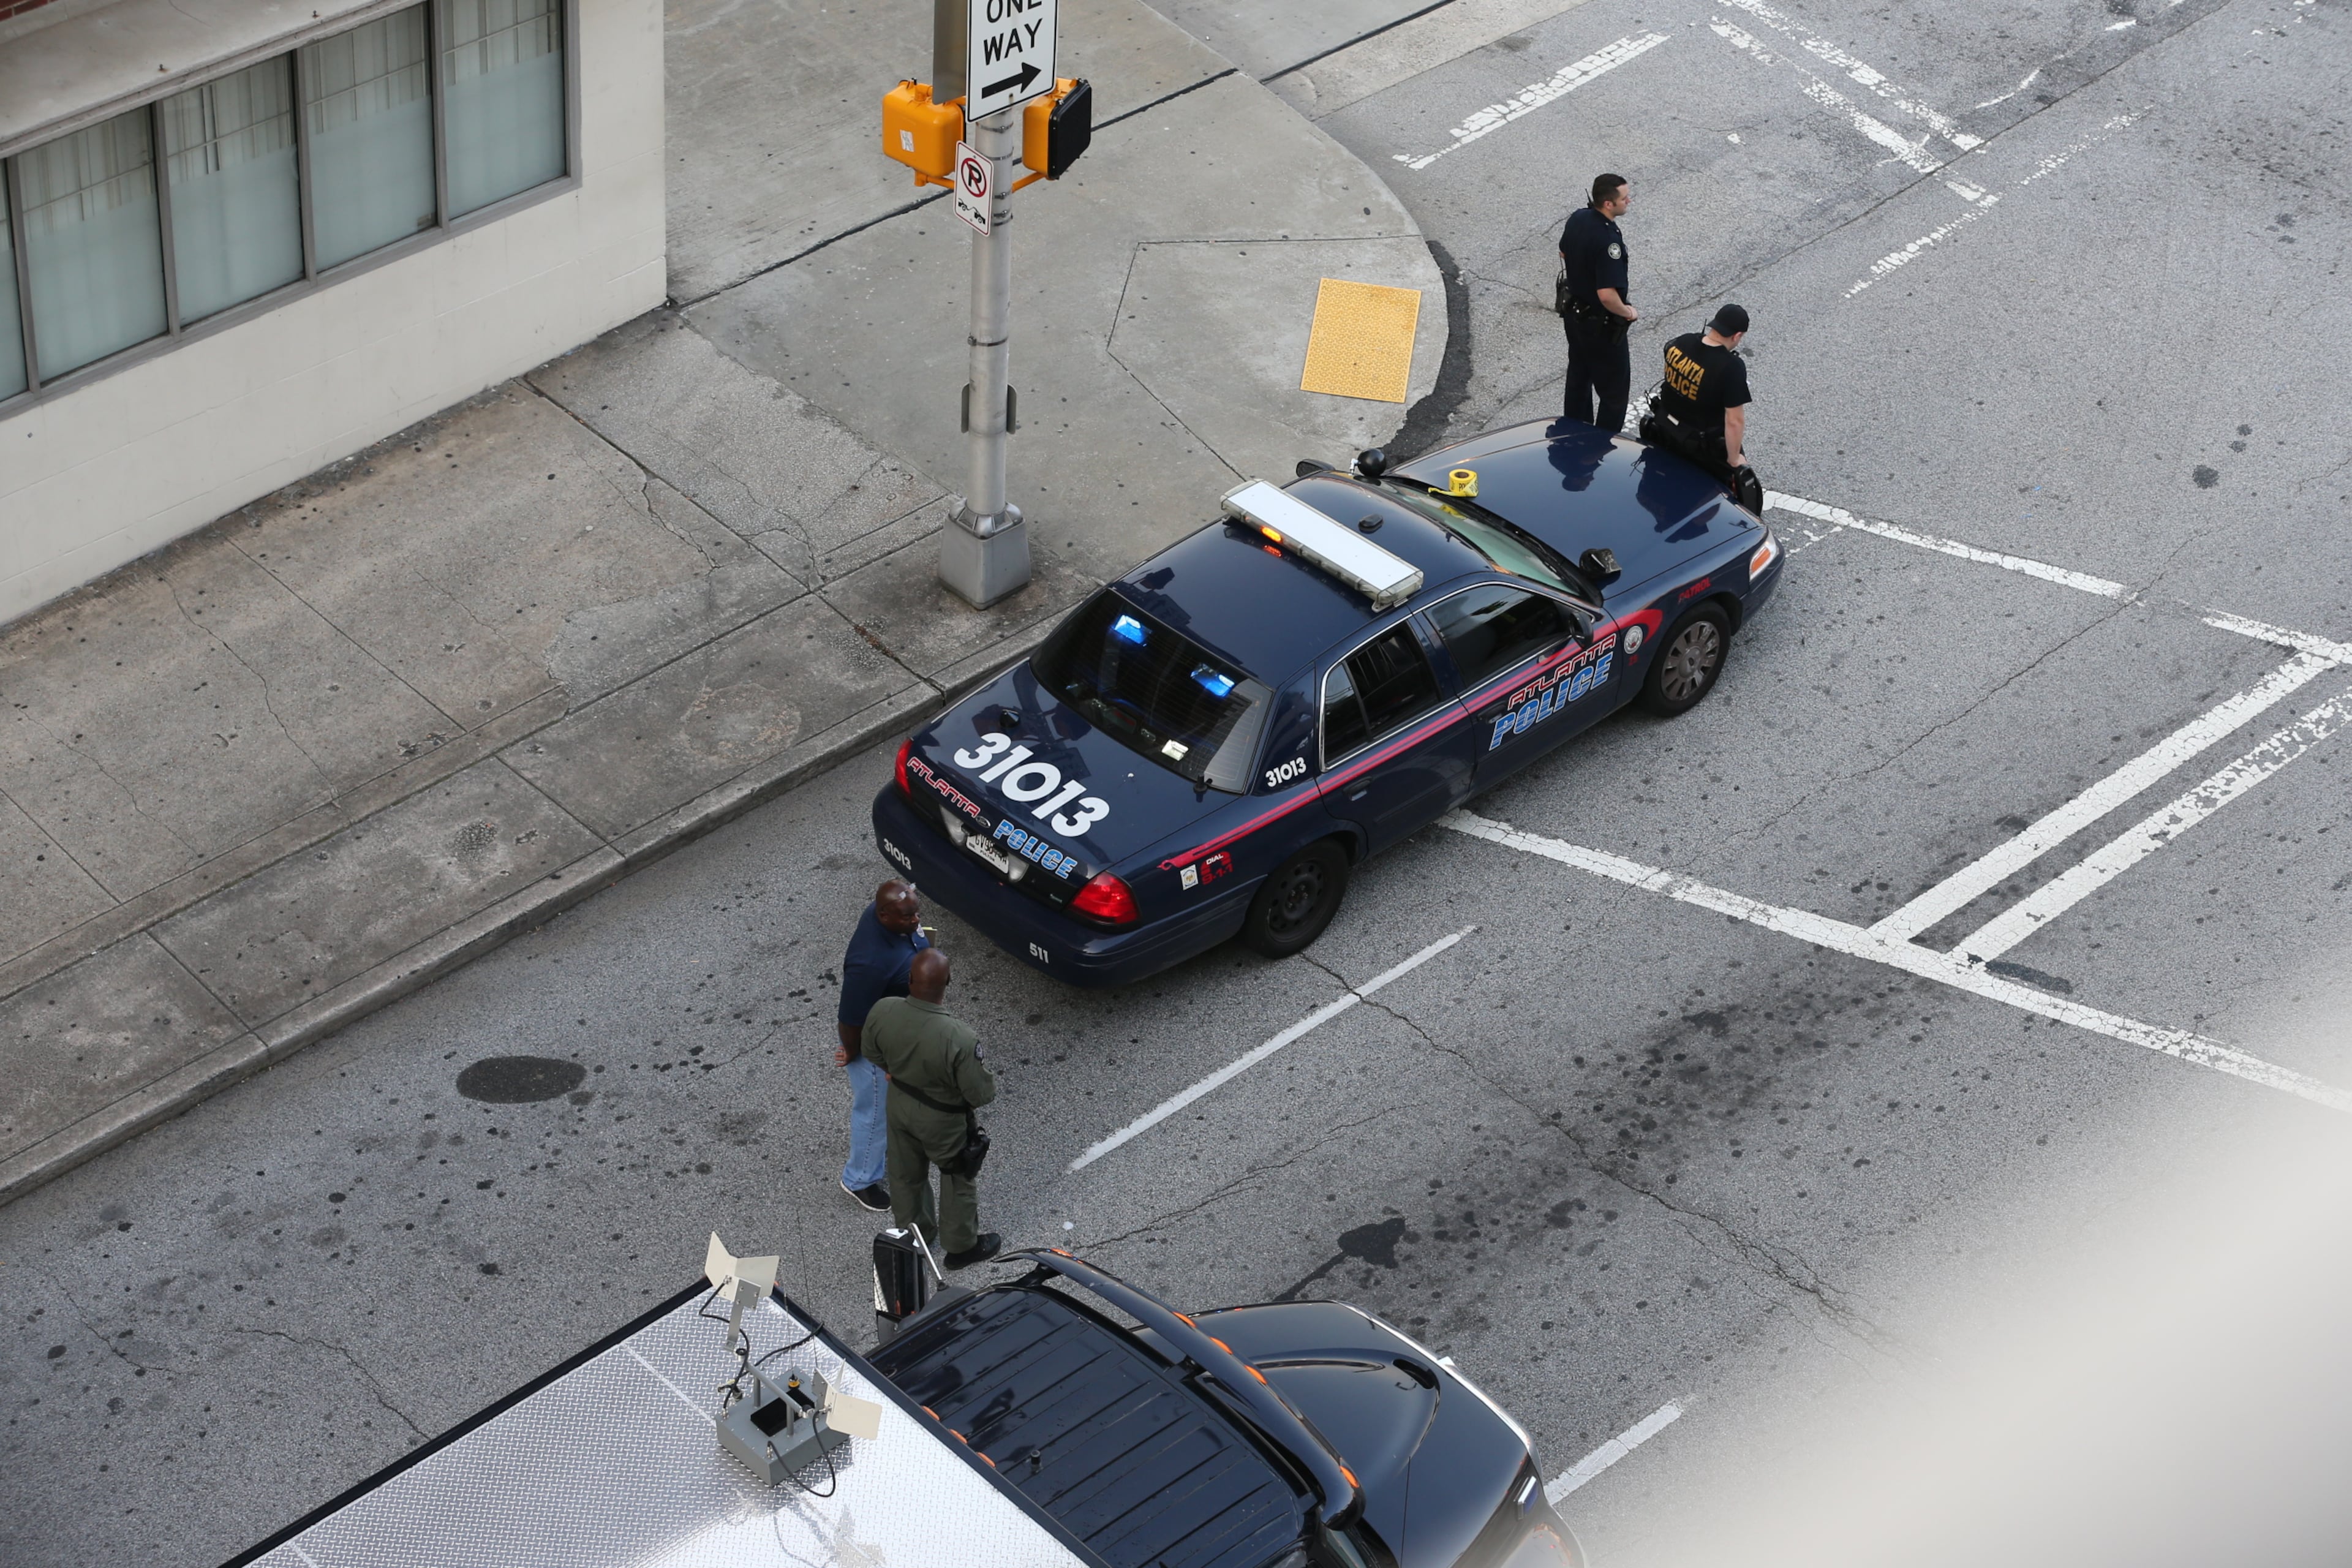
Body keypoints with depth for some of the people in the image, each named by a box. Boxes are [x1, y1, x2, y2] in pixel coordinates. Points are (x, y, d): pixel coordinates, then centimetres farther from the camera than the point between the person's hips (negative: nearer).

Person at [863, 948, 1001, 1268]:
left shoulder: (882, 1012, -26)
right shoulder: (959, 1038, -40)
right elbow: (981, 1094, -26)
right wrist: (987, 1075, -3)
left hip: (900, 1107, 4)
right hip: (943, 1121, -4)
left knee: (906, 1173, 29)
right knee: (959, 1180, 24)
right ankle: (961, 1246, 45)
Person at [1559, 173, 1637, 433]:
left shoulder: (1578, 218, -8)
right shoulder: (1608, 241, -34)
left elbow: (1565, 255, 11)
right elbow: (1607, 296, -35)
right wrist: (1627, 313, -16)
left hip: (1574, 312, 9)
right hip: (1601, 326, -9)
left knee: (1579, 377, 25)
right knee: (1614, 390, 7)